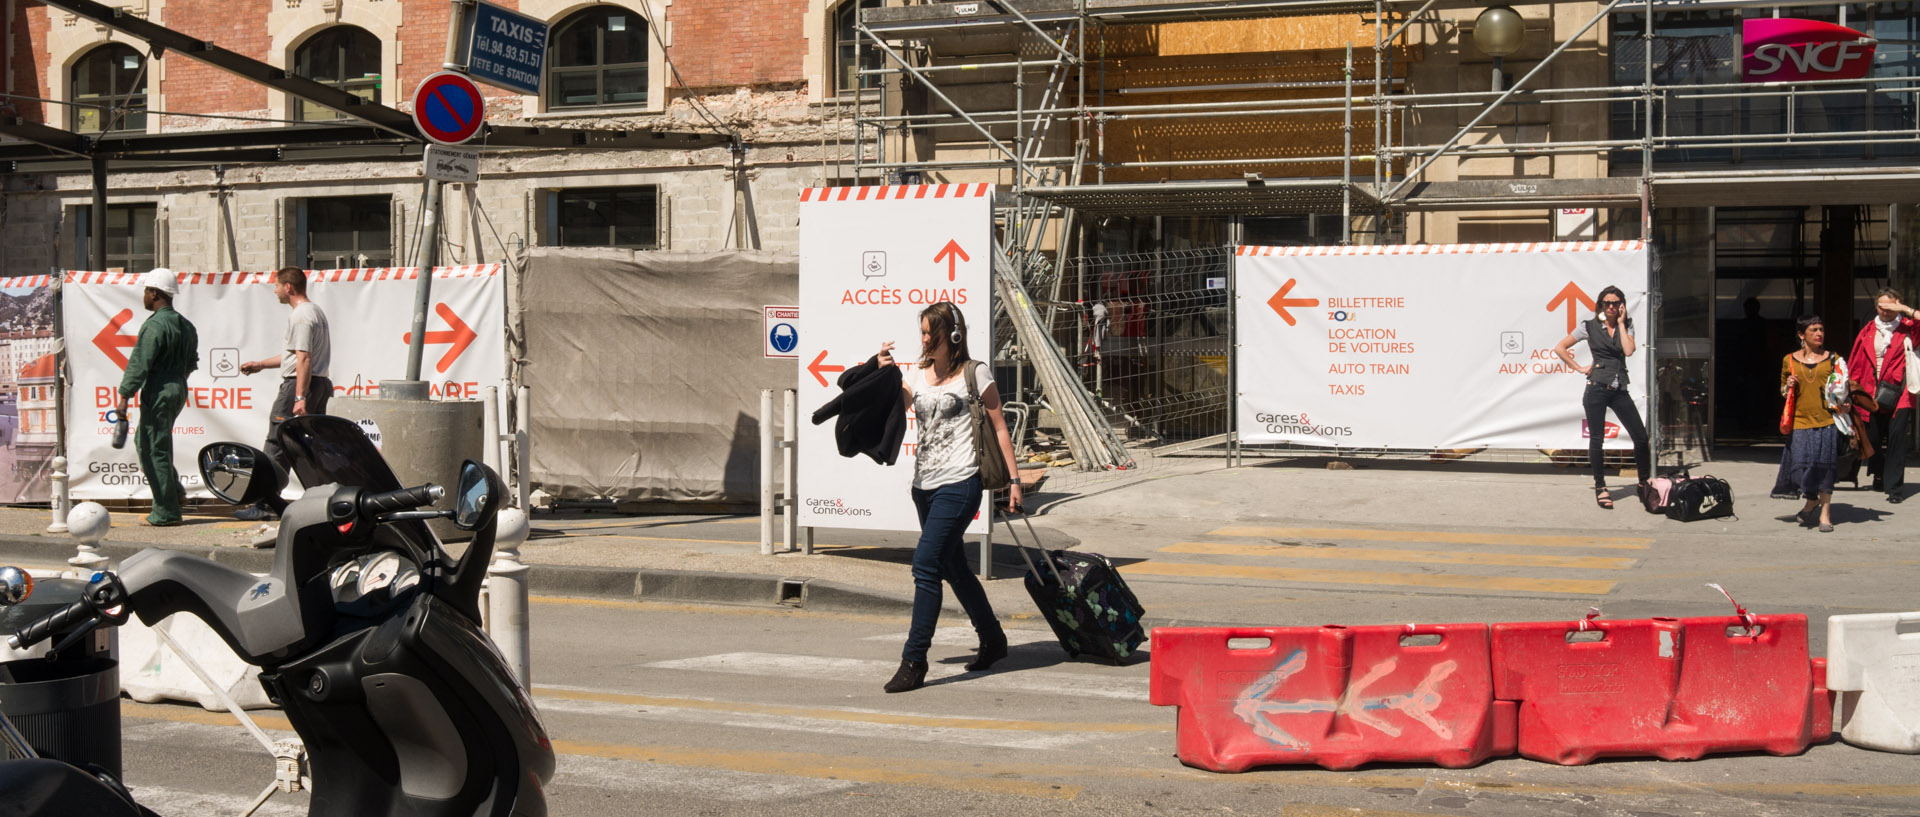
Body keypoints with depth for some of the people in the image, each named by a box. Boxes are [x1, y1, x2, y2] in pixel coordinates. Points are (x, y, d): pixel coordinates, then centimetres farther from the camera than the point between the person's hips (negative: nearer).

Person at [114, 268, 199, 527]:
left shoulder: (155, 325, -16)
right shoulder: (186, 325, 12)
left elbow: (139, 364, -19)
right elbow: (191, 363, 21)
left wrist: (124, 396, -17)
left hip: (158, 392, -9)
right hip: (179, 389, 9)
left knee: (154, 450, -3)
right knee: (143, 440, 23)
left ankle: (166, 512, -1)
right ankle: (174, 489, 19)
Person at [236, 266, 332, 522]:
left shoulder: (300, 316, -12)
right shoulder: (316, 311, 20)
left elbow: (304, 359, -21)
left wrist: (300, 397, -25)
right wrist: (260, 364, 30)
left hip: (297, 386, -10)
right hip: (320, 385, 10)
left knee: (276, 448, -5)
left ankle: (263, 504, -2)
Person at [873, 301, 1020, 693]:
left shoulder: (974, 373, -2)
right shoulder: (919, 374, 13)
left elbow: (999, 428, 0)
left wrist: (1013, 479, -4)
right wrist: (885, 374, -13)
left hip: (959, 484, -7)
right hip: (924, 485, 7)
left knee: (926, 565, -15)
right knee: (953, 567, 16)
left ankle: (914, 661, -13)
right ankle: (993, 640, 35)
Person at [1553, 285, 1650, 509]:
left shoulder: (1626, 326, 11)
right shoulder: (1590, 326, 2)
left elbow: (1629, 350, -8)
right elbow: (1560, 348, 2)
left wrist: (1620, 323, -3)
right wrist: (1579, 368, -2)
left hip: (1619, 390, 3)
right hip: (1597, 388, -3)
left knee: (1641, 437, -1)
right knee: (1596, 439, -1)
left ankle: (1645, 482, 12)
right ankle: (1600, 487, 9)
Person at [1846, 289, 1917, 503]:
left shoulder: (1908, 328, 3)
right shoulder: (1868, 332, 10)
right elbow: (1855, 365, 10)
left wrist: (1905, 310, -14)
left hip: (1898, 394, -3)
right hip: (1872, 394, 3)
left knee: (1896, 438, -10)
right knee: (1873, 437, 9)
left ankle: (1895, 486, -6)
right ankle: (1879, 474, 36)